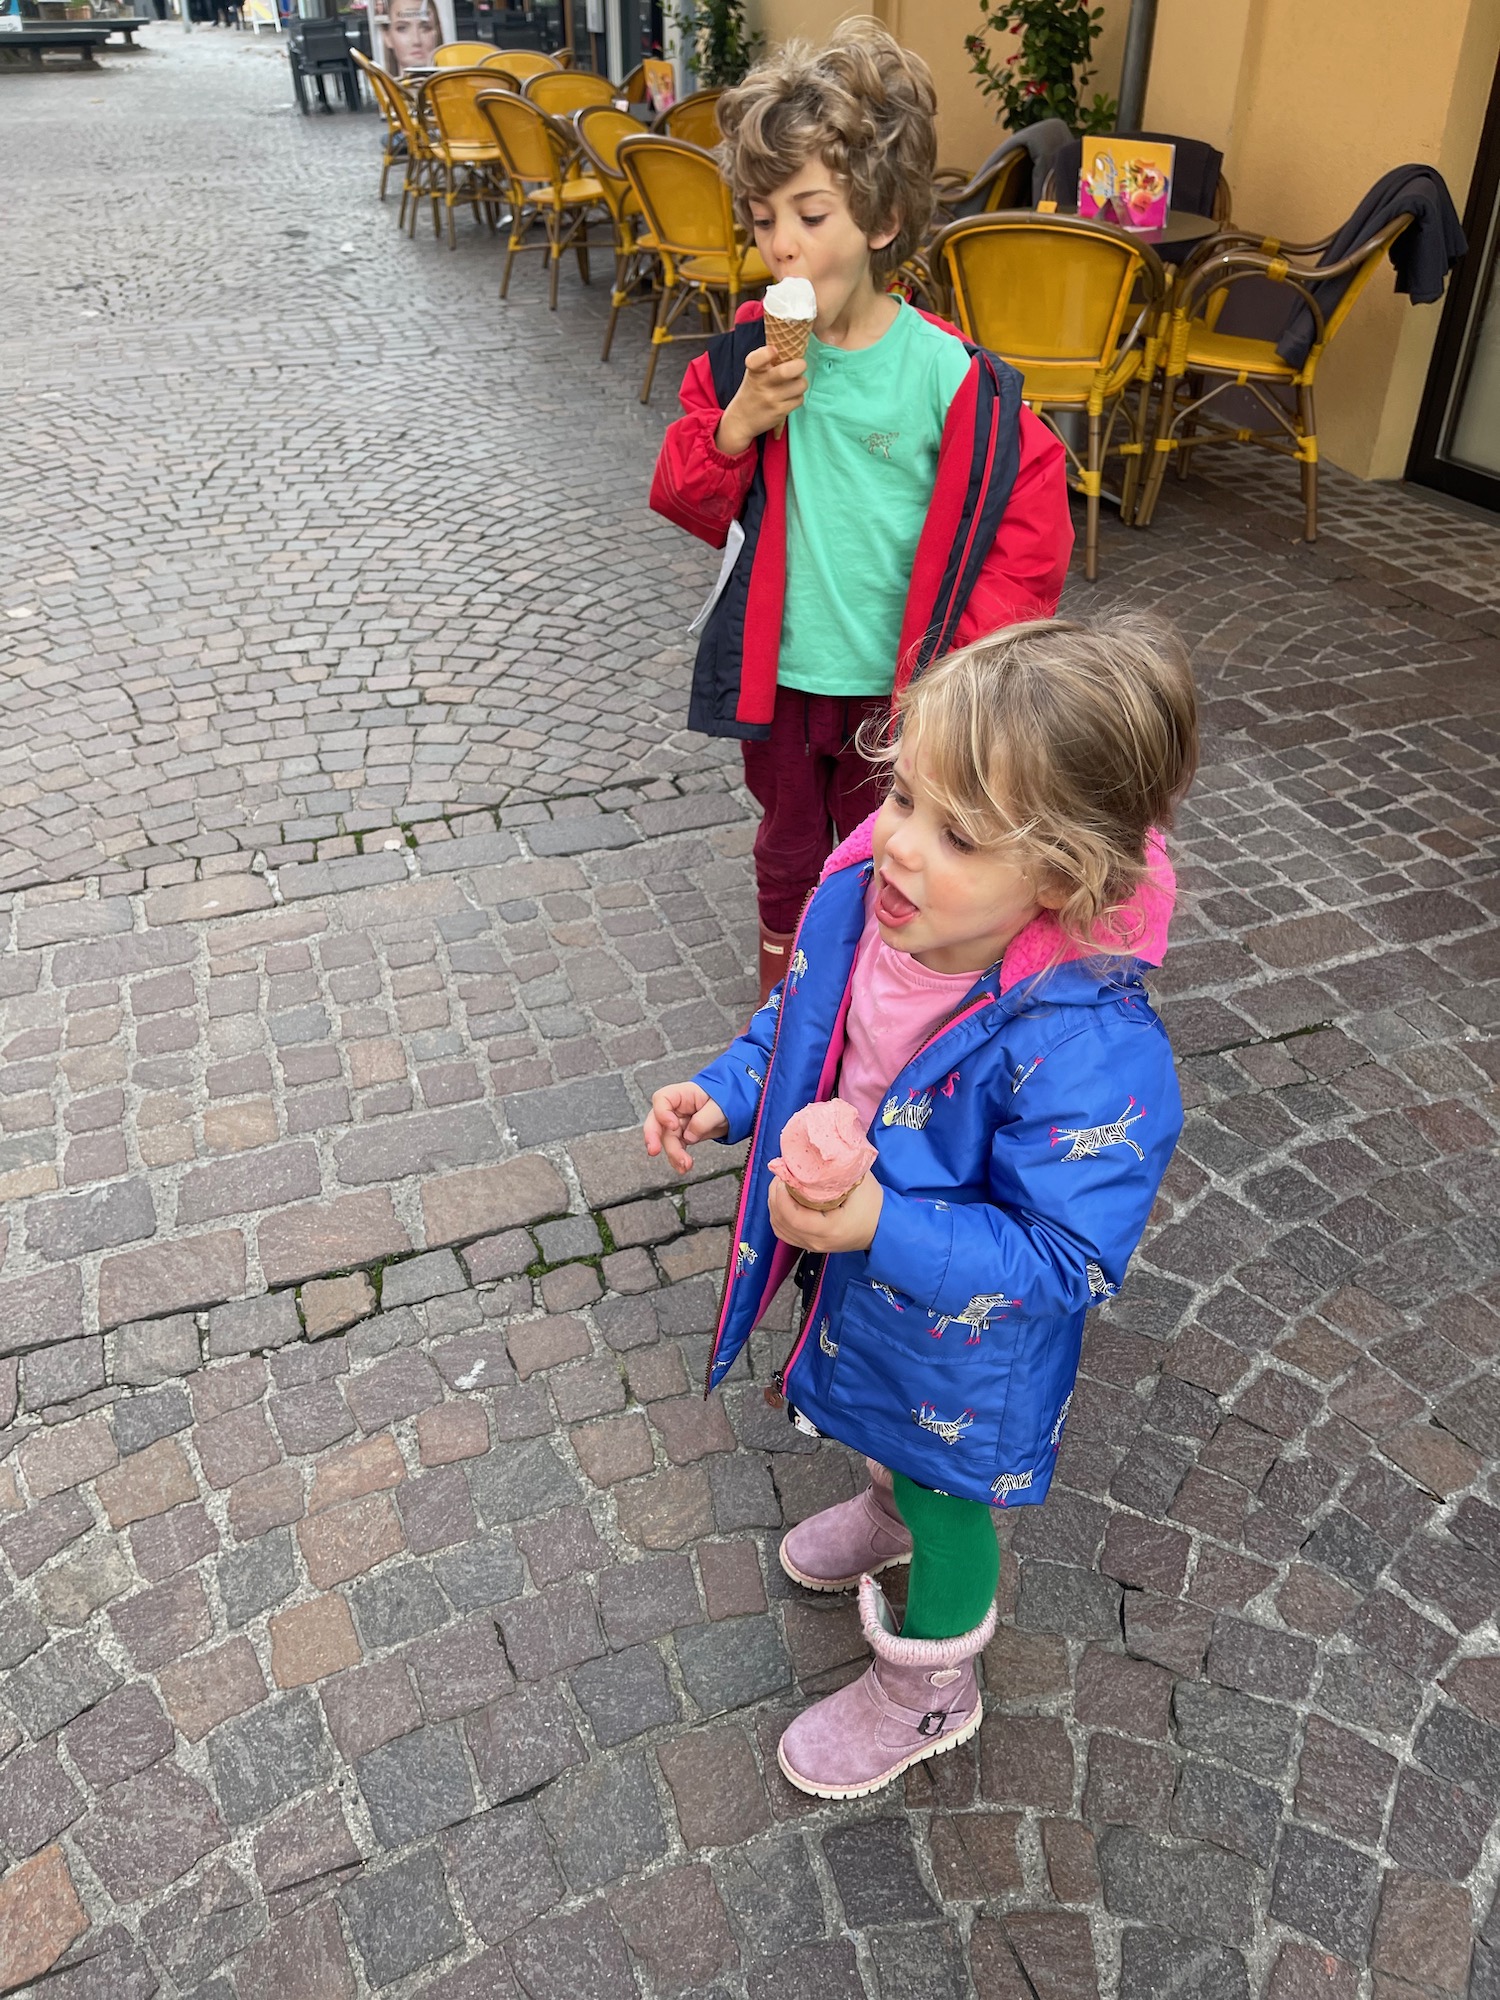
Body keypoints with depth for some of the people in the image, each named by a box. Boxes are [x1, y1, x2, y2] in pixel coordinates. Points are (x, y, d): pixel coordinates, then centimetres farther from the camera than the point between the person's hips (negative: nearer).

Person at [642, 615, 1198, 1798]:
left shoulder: (1086, 1049, -41)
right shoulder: (860, 899, -21)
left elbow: (1066, 1261, -32)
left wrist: (881, 1226, -43)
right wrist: (724, 1096, -14)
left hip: (962, 1344, -6)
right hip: (859, 1273, 6)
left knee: (948, 1501, 25)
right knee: (891, 1424, 38)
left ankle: (926, 1691, 57)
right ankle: (894, 1502, 74)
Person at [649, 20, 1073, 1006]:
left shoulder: (944, 372, -16)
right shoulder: (745, 356, -6)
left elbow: (1033, 503, -10)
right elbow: (688, 503, -2)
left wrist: (966, 647, -13)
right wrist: (736, 426, -21)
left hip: (894, 681, -3)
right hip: (778, 669, 3)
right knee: (789, 847, 22)